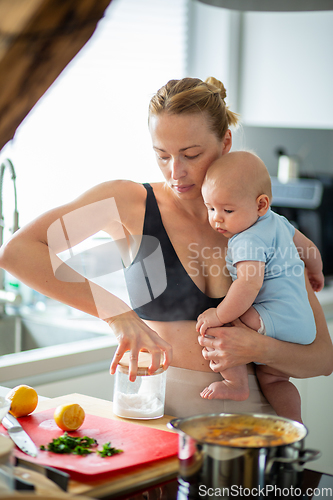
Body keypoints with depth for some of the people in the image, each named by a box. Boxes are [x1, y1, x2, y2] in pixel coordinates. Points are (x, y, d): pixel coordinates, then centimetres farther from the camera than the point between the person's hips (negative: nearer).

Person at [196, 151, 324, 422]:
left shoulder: (249, 240, -17)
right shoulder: (277, 222, 14)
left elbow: (250, 284, -32)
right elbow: (310, 248, 29)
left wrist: (220, 315, -26)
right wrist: (315, 274, 48)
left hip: (277, 318, -11)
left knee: (215, 326, -17)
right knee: (271, 377, 21)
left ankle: (237, 385, -5)